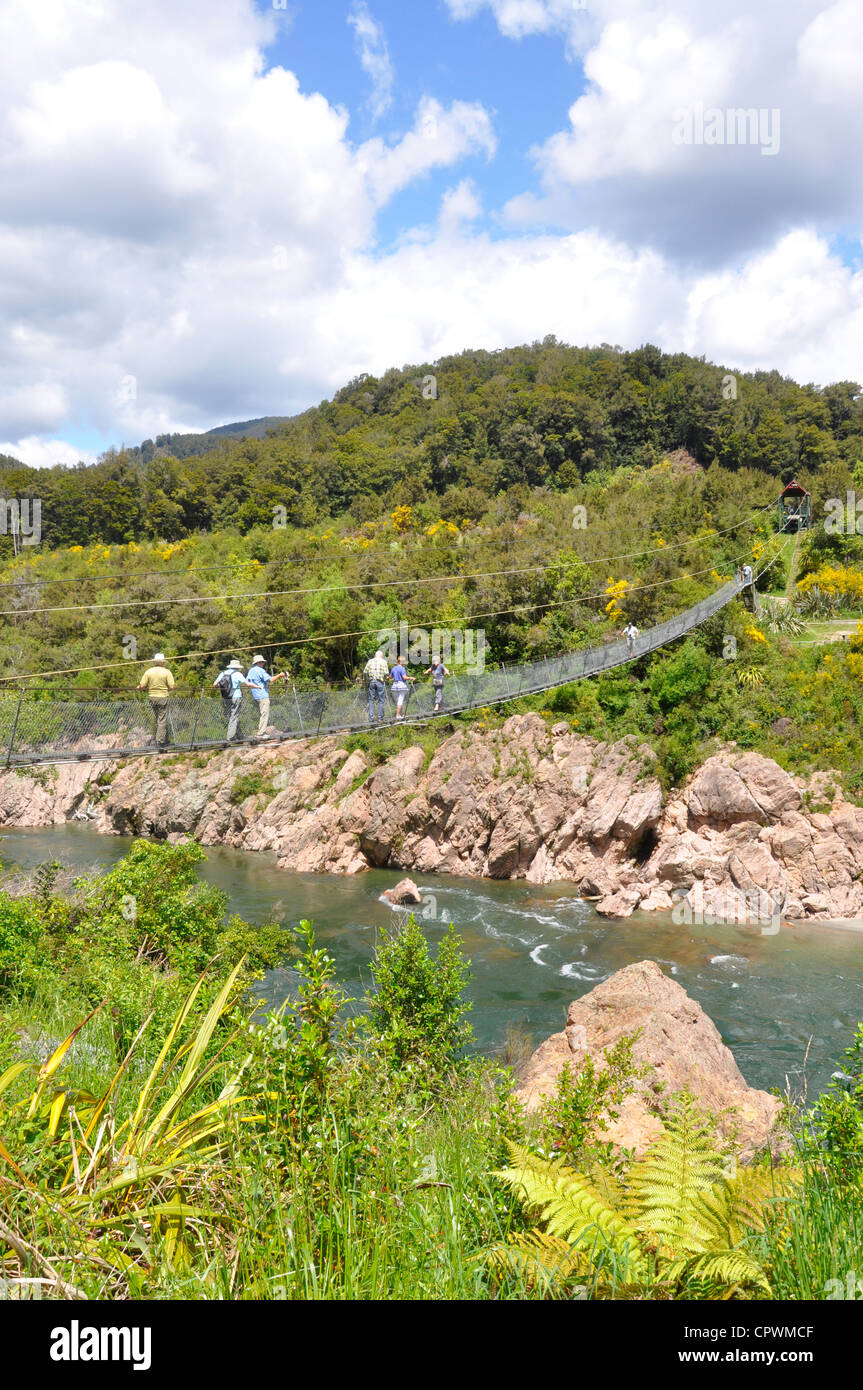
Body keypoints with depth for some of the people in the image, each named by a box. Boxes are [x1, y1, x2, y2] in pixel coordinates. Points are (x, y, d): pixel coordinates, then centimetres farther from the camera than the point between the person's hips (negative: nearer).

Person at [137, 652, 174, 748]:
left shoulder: (148, 671, 0)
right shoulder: (166, 672, -7)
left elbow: (141, 686, -5)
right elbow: (171, 687, -12)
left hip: (152, 697, 3)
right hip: (163, 697, -3)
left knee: (158, 719, 16)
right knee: (162, 720, 1)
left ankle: (165, 740, 20)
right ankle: (160, 741, -2)